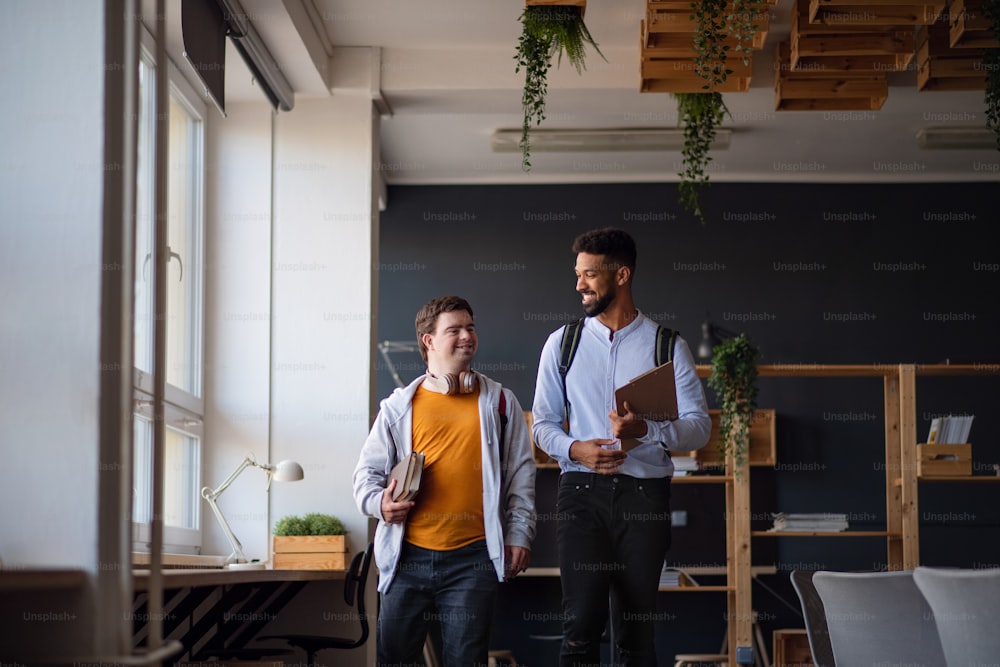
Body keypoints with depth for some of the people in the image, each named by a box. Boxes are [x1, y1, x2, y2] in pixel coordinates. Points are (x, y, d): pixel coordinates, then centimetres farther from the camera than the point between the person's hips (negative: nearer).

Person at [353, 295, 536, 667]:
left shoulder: (500, 403, 10)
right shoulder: (400, 406, 8)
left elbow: (521, 473, 8)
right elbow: (368, 472, 8)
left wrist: (519, 534, 0)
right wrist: (378, 502, -12)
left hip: (472, 557, 0)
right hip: (408, 555, 1)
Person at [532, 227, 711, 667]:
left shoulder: (667, 346, 6)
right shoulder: (563, 343, 11)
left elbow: (699, 426, 0)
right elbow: (544, 423, 12)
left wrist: (645, 430, -19)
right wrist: (575, 449, -9)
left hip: (644, 495, 0)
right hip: (583, 490, 0)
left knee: (637, 630, 3)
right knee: (582, 622, -12)